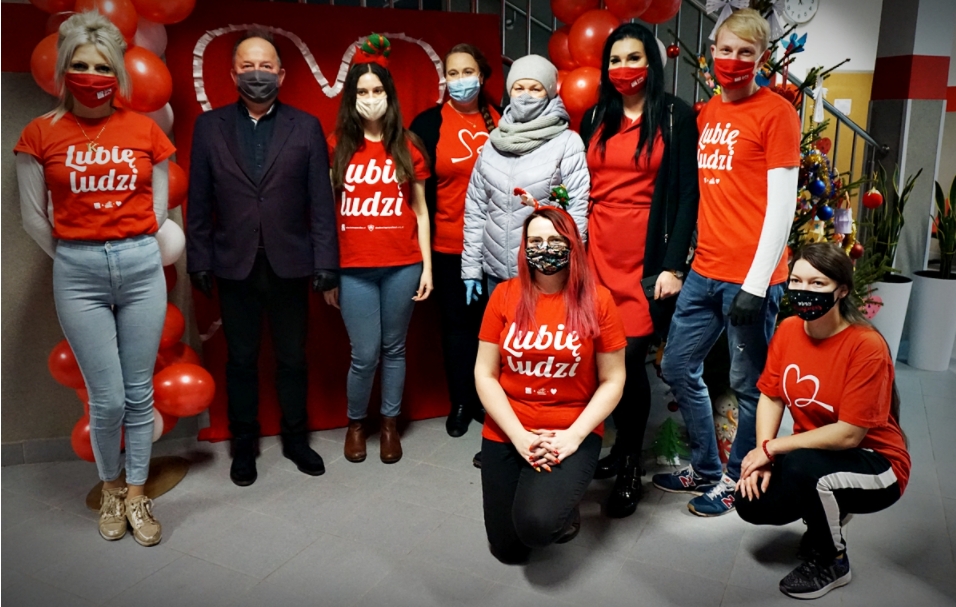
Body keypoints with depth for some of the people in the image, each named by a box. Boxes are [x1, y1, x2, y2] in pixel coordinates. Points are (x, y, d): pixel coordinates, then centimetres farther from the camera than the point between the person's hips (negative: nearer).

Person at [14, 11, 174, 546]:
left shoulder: (145, 130, 3)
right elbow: (34, 217, 7)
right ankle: (111, 488, 28)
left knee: (139, 394, 6)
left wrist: (131, 251, 13)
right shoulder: (42, 134, 0)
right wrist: (76, 258, 14)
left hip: (141, 267, 1)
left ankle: (137, 495, 24)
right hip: (79, 275, -1)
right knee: (107, 399, 1)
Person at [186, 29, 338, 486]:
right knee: (241, 360, 13)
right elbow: (199, 202, 4)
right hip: (234, 265, 1)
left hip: (289, 264, 0)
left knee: (293, 358, 12)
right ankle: (244, 445, 30)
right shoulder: (209, 126, 4)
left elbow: (321, 201, -3)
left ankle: (295, 439, 31)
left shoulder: (306, 127, 1)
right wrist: (199, 261, 0)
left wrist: (325, 261, -7)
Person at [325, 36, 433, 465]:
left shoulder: (407, 146, 6)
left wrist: (427, 267, 4)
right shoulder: (336, 147, 3)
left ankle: (390, 425, 28)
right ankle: (355, 422, 27)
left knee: (394, 349, 10)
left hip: (402, 265, 1)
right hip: (353, 268, -1)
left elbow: (420, 211, 8)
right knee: (365, 354, 2)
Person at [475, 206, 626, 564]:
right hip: (506, 433, 2)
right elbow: (484, 375, -3)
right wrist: (520, 436, -12)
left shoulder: (597, 300, -7)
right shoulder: (505, 295, -4)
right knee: (508, 551, 7)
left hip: (573, 434, -2)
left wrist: (573, 436, -14)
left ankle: (566, 511, 12)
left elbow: (613, 381, -4)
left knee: (536, 526, -25)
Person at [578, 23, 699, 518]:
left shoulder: (676, 115, 2)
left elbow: (687, 194, -3)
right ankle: (624, 447, 25)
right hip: (597, 251, 4)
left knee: (630, 357, -7)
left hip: (648, 256, -4)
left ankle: (630, 466, 12)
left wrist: (673, 265, -11)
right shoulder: (595, 117, 15)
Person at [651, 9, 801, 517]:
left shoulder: (776, 113, -5)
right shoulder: (706, 113, 13)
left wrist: (756, 285, -15)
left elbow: (781, 205, -10)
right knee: (677, 368, 13)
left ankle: (736, 480, 26)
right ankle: (705, 468, 31)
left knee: (749, 385, 6)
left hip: (751, 278, -7)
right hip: (704, 271, 7)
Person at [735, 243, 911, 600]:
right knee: (751, 502, -14)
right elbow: (771, 396, -2)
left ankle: (831, 563, -5)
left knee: (802, 465, -35)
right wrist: (762, 456, -16)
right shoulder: (788, 330, -7)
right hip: (813, 457, 6)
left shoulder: (867, 346, -26)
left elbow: (849, 435, -26)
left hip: (874, 466, -6)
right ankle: (828, 514, 20)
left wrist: (771, 447, -23)